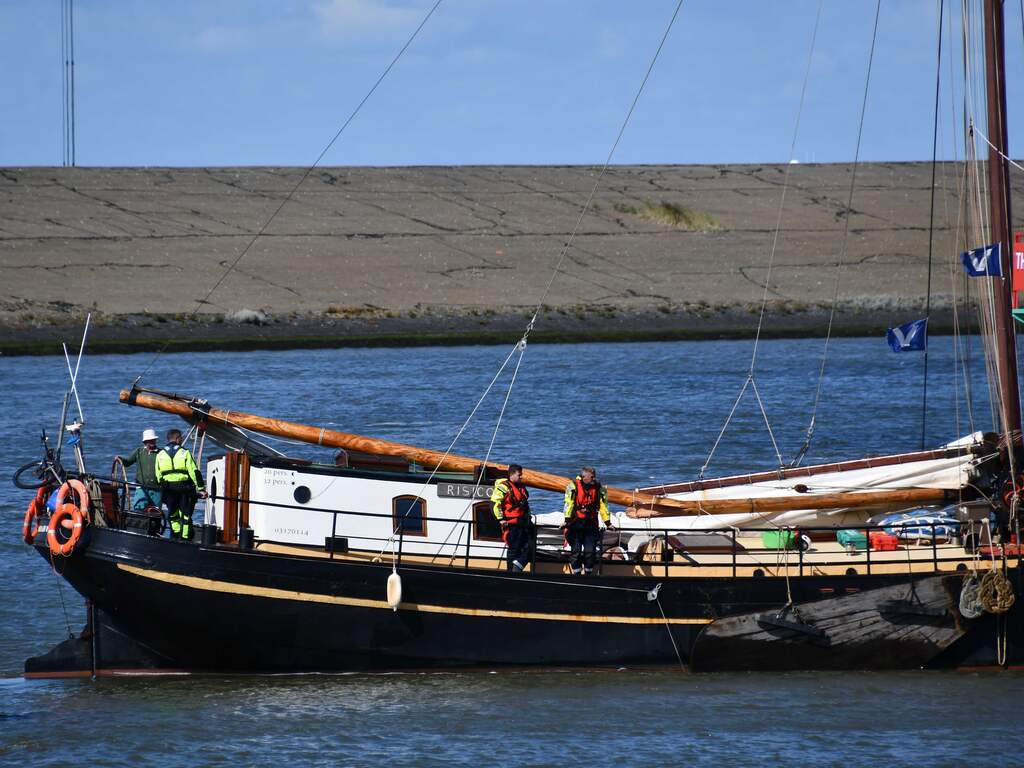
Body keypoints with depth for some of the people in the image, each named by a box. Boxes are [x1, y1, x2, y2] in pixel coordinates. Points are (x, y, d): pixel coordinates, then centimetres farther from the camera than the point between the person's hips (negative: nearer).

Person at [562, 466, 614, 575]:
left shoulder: (599, 488, 3)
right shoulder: (573, 487, -6)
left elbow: (603, 506, 6)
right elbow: (568, 504, -10)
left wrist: (608, 523, 6)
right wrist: (567, 520, -15)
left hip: (591, 524, 2)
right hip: (576, 524, -2)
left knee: (590, 551, -3)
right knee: (575, 551, -1)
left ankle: (589, 573, 9)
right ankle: (576, 573, 6)